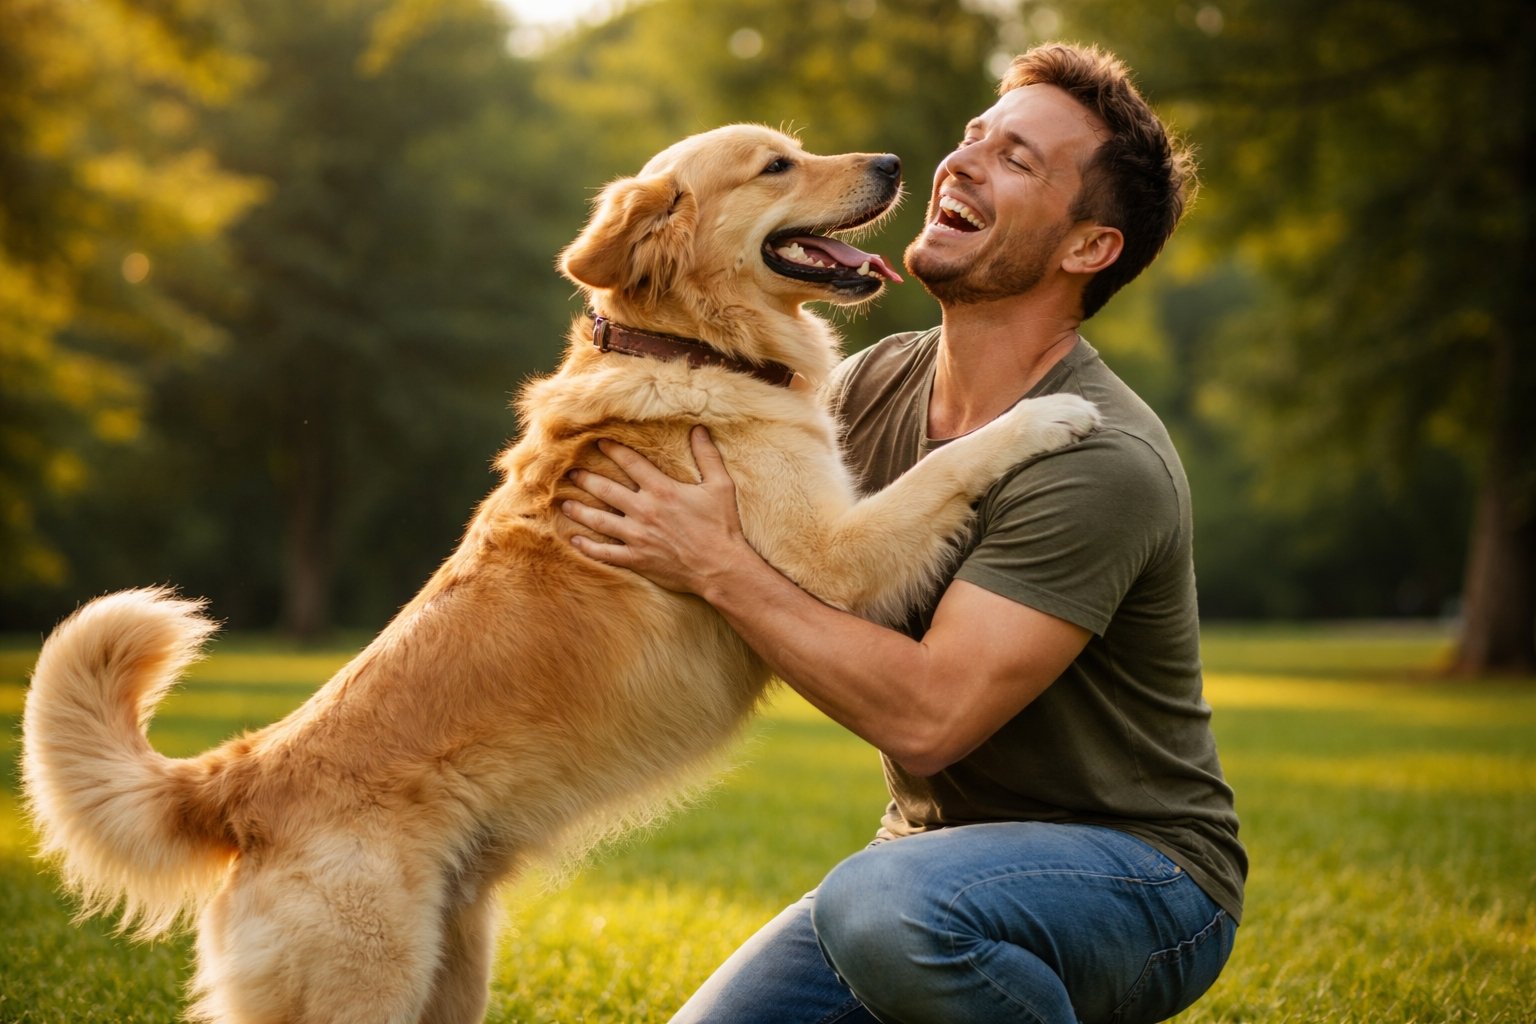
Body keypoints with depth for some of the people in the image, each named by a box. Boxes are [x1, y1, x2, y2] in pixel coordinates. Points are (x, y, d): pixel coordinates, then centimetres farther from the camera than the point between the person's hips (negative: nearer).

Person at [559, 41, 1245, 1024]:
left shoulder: (1101, 462, -22)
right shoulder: (875, 385, 2)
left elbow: (927, 716, -28)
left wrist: (719, 565, -23)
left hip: (1144, 878, -7)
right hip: (935, 856, 7)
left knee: (882, 906, -37)